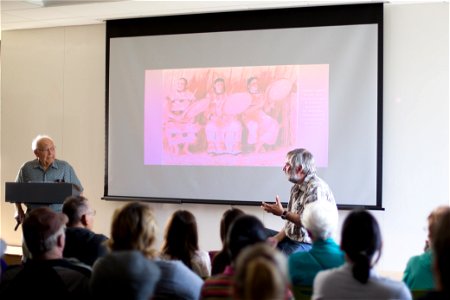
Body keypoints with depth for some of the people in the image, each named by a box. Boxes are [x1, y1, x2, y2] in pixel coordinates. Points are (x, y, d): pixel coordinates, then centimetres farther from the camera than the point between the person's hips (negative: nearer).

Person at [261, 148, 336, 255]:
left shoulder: (316, 188, -18)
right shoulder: (297, 187, 13)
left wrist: (283, 213, -17)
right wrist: (276, 239, 1)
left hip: (309, 244, -10)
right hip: (292, 238, 10)